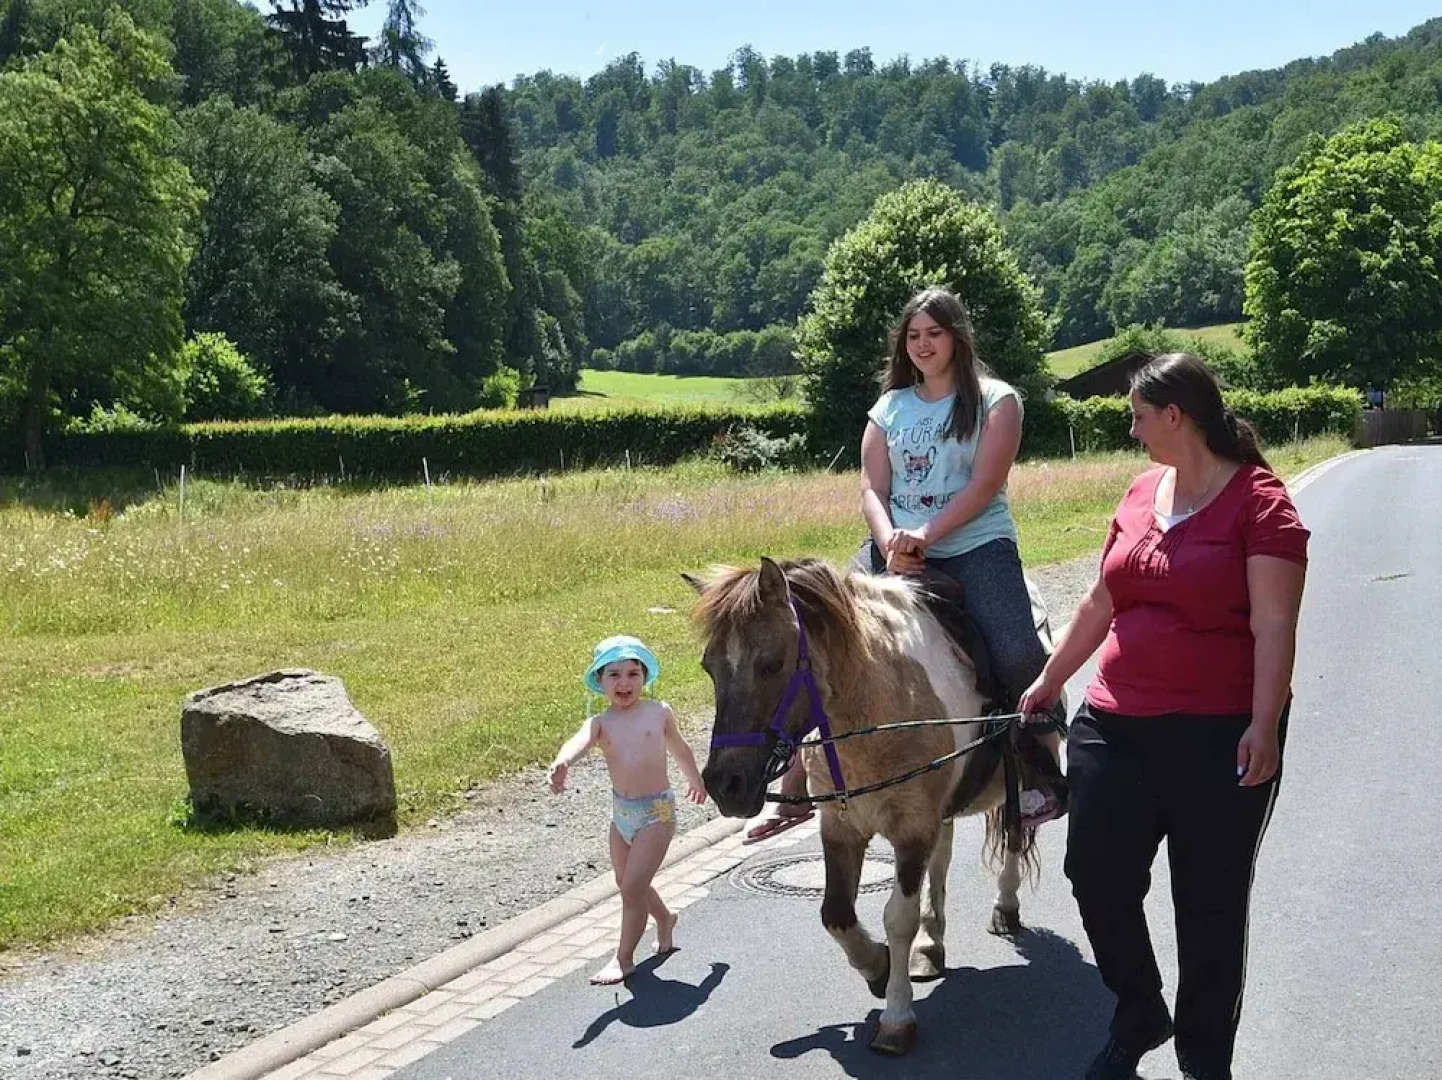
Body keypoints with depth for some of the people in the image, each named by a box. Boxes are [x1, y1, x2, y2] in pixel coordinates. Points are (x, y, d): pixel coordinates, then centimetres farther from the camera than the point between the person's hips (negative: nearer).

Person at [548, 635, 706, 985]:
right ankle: (664, 919, 49)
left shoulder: (659, 713, -4)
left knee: (633, 887, -8)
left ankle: (624, 957, 7)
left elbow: (679, 747, 16)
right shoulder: (600, 723, -5)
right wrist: (562, 763, -52)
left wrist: (695, 781, 32)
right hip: (621, 811, 4)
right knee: (627, 883, 20)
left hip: (657, 811, -4)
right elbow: (580, 741, -29)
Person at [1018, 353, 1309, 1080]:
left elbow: (1274, 626, -16)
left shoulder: (1258, 501, -10)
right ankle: (1139, 1017, 33)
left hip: (1218, 737, -6)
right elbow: (1101, 602, 18)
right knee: (1096, 877, 8)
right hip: (1116, 727, 6)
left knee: (1210, 906, 6)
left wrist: (1264, 726, -23)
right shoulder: (1141, 494, 10)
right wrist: (1049, 681, 21)